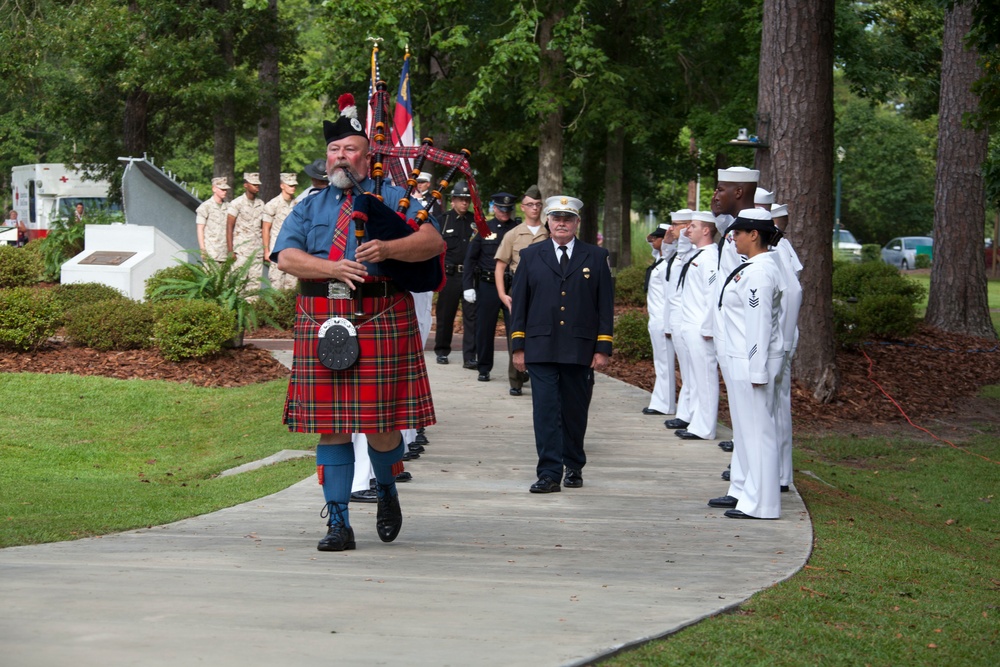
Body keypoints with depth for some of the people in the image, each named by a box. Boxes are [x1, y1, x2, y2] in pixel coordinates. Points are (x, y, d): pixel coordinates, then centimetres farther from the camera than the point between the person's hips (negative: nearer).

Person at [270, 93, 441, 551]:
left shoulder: (392, 198, 10)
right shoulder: (310, 206, 17)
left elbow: (433, 241, -5)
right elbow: (286, 256, 2)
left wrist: (388, 249, -22)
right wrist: (333, 268, -15)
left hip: (381, 323, -2)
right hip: (321, 323, 2)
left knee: (381, 427, -2)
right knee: (330, 427, 1)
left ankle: (386, 490, 29)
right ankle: (338, 523, 6)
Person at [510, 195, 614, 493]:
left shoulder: (596, 257, 8)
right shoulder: (531, 256, 10)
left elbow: (606, 305, 5)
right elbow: (518, 302, 9)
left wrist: (603, 348, -1)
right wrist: (518, 346, 2)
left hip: (580, 351, 0)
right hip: (541, 349, 0)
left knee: (575, 412, 8)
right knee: (546, 412, -7)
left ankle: (574, 467, 24)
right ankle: (549, 474, -8)